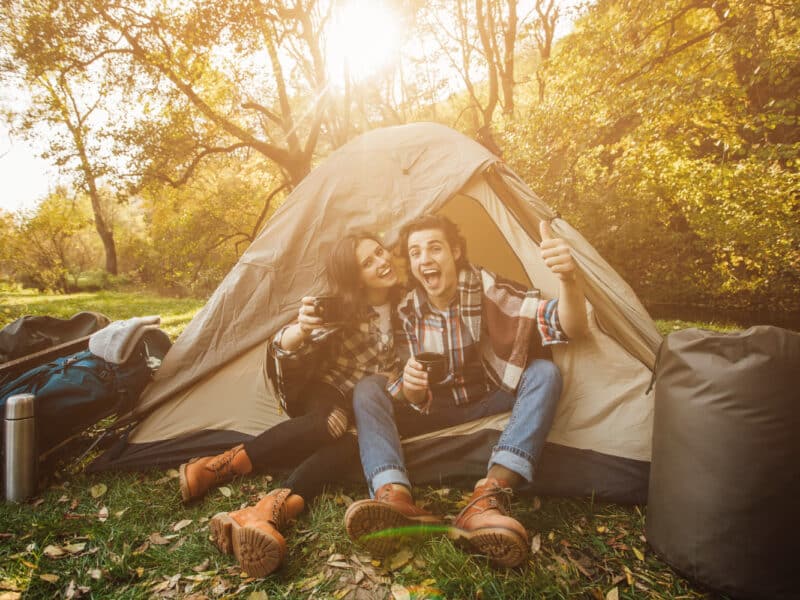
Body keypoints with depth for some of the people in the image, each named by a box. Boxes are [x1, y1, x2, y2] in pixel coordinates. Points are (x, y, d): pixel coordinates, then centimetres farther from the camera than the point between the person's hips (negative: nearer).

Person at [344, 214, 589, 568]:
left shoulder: (486, 289, -16)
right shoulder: (407, 312, -9)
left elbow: (568, 328, -26)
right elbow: (414, 399, -5)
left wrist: (568, 280, -48)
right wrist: (409, 389, -31)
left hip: (488, 404, -1)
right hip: (435, 410, 1)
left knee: (544, 373, -29)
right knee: (368, 389, -21)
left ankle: (487, 501, -43)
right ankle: (394, 498, -45)